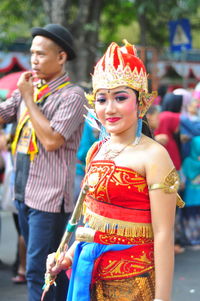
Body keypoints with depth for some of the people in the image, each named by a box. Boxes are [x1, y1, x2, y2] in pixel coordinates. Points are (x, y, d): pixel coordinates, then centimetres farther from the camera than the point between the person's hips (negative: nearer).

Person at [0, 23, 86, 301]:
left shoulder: (72, 95, -10)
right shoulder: (29, 88, 11)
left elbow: (51, 140, -20)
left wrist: (29, 98, -13)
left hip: (49, 197, -7)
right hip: (24, 194, 7)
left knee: (38, 272, -7)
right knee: (49, 268, 17)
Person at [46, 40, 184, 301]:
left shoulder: (153, 156, -14)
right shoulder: (96, 150, 7)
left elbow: (163, 235, -17)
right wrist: (69, 255, 9)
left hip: (131, 279, -6)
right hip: (89, 273, 6)